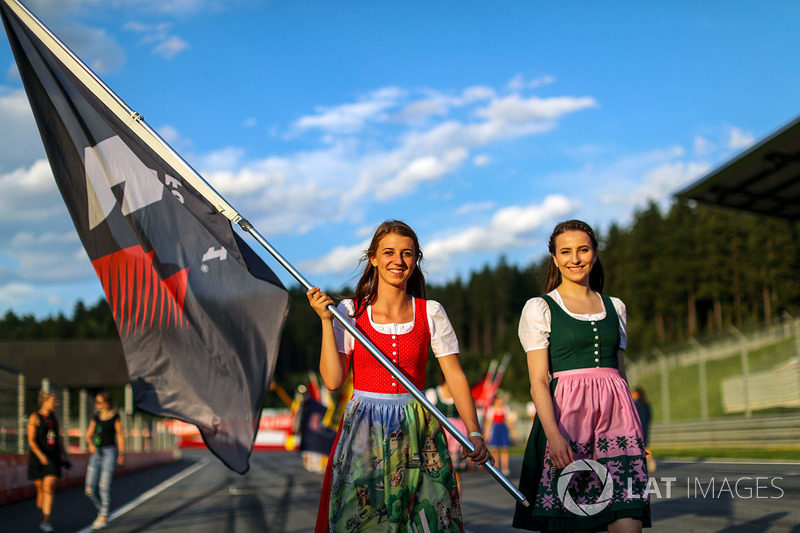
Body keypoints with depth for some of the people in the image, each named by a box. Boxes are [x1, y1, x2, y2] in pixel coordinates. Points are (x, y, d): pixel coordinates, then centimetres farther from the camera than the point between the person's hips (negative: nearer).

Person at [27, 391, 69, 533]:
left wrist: (64, 456, 14)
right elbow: (31, 441, -13)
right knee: (41, 490, 7)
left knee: (49, 488, -12)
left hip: (53, 458, 3)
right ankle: (42, 518, 25)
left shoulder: (54, 418, 11)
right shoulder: (34, 418, -6)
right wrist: (41, 455, -26)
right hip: (38, 458, -3)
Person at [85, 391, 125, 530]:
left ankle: (104, 518, -1)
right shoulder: (96, 417, 13)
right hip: (96, 453, 5)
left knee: (104, 487, -10)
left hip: (110, 452, -5)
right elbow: (88, 435, 16)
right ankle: (101, 511, 23)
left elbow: (120, 436, -1)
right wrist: (90, 444, -6)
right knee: (90, 489, 1)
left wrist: (121, 454, -7)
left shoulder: (115, 417, -1)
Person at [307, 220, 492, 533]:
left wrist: (474, 433, -12)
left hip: (417, 431, 1)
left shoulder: (430, 313, 2)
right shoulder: (350, 311, 0)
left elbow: (454, 375, -2)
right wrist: (326, 321, -9)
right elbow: (332, 380, -4)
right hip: (364, 428, -1)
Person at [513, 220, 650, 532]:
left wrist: (629, 425, 14)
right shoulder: (540, 308, 3)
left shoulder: (615, 307, 17)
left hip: (616, 413, 4)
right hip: (567, 413, -3)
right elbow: (538, 381, -4)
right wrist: (553, 434, -17)